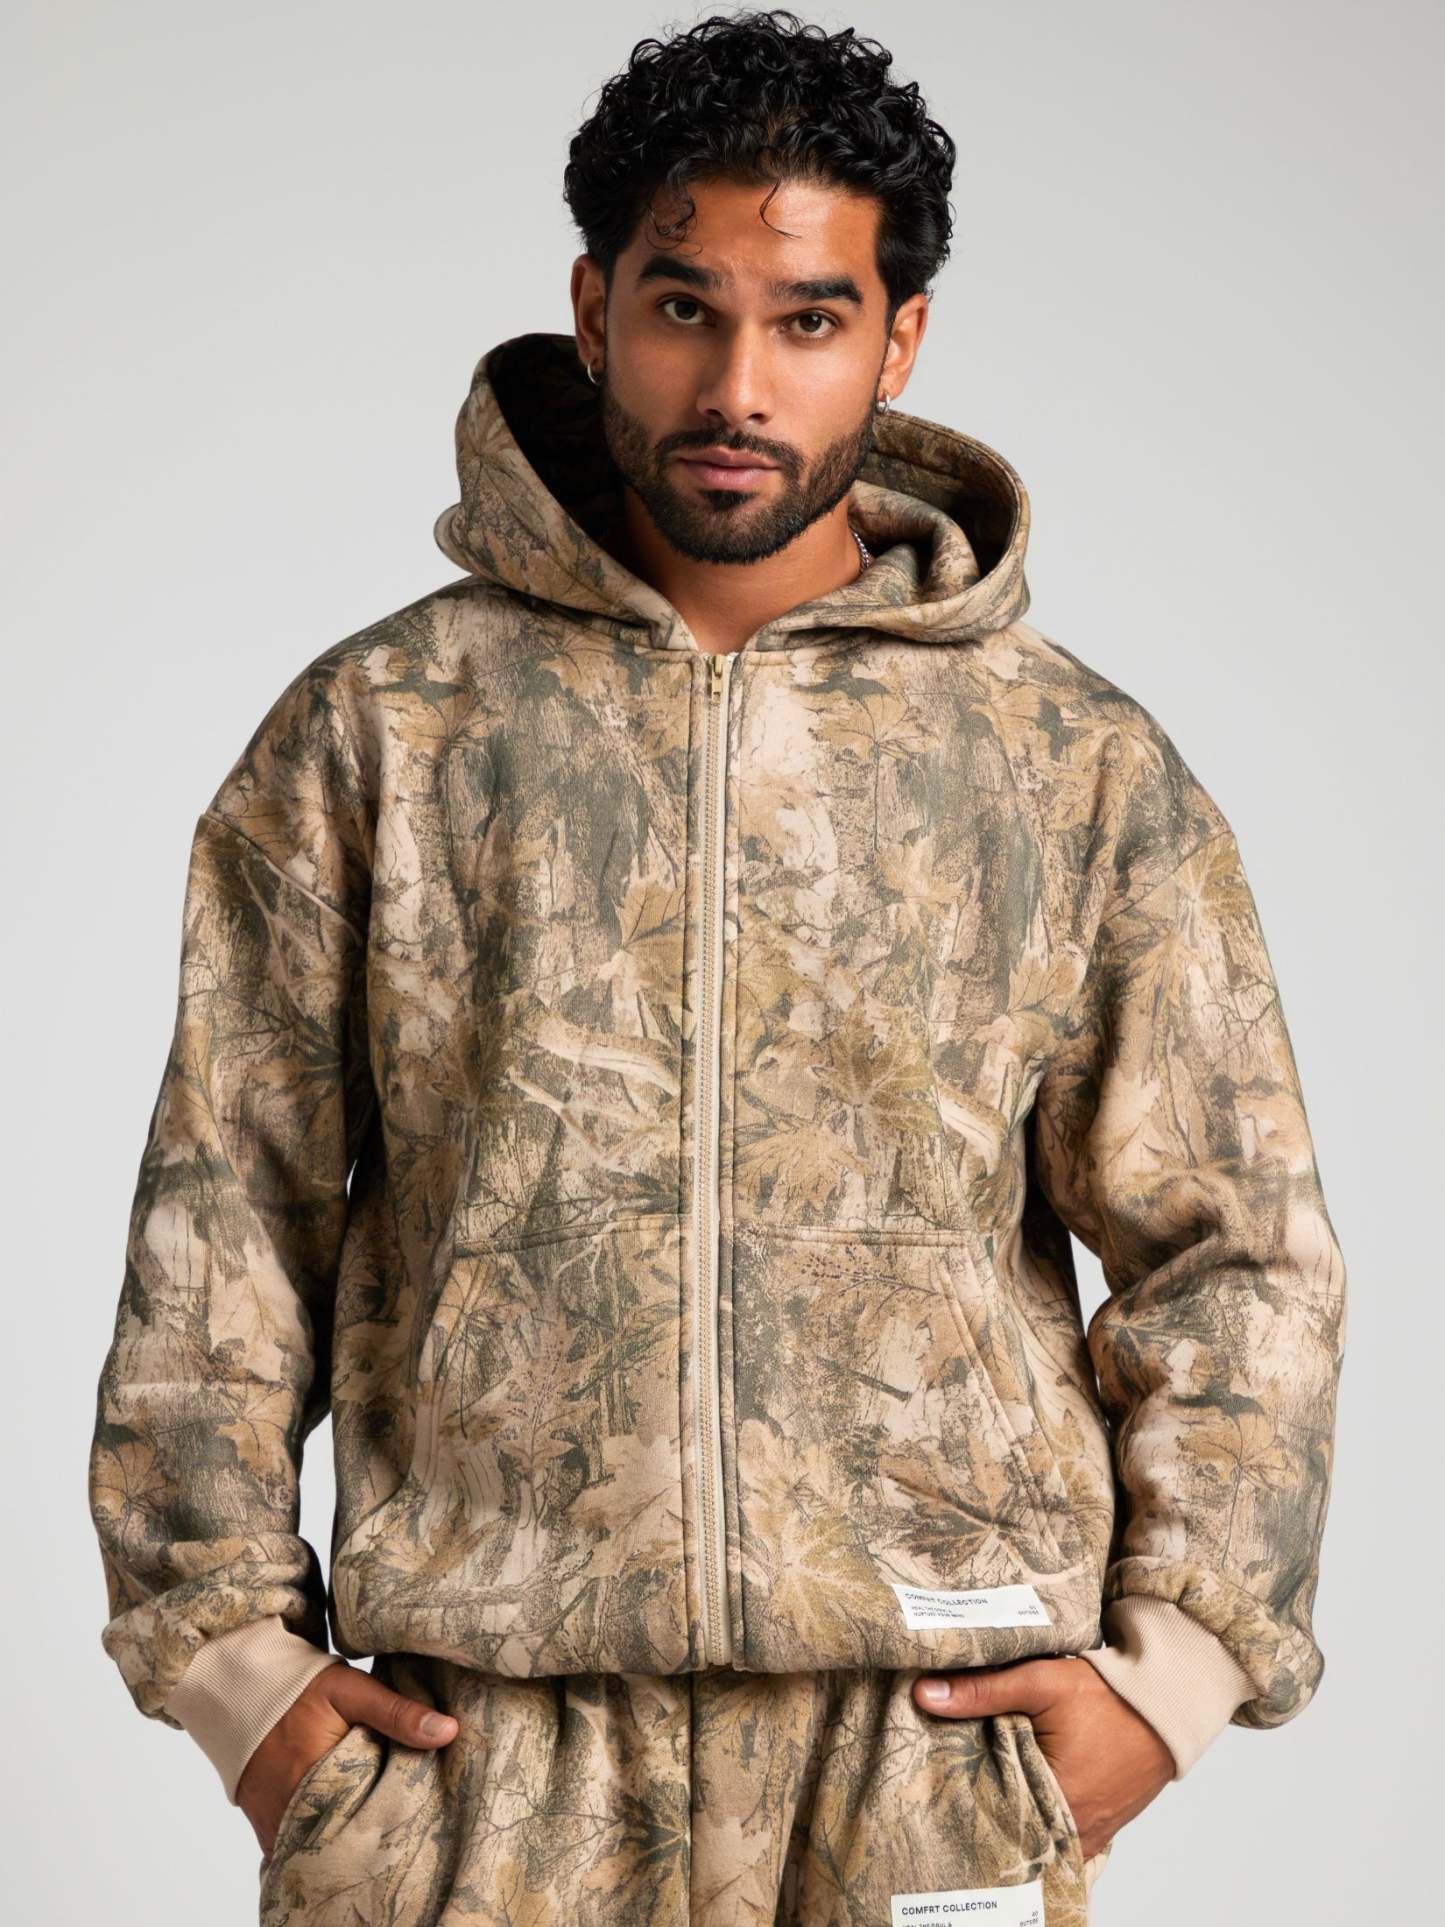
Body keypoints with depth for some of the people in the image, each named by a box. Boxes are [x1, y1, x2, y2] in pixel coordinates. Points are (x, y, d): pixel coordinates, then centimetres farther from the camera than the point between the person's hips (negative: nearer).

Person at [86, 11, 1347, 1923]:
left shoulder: (1085, 771, 6)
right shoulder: (375, 728, 5)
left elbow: (1239, 1257, 7)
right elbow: (222, 1225, 6)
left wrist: (1171, 1662, -2)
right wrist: (233, 1649, 1)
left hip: (933, 1753, 1)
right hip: (477, 1748, 0)